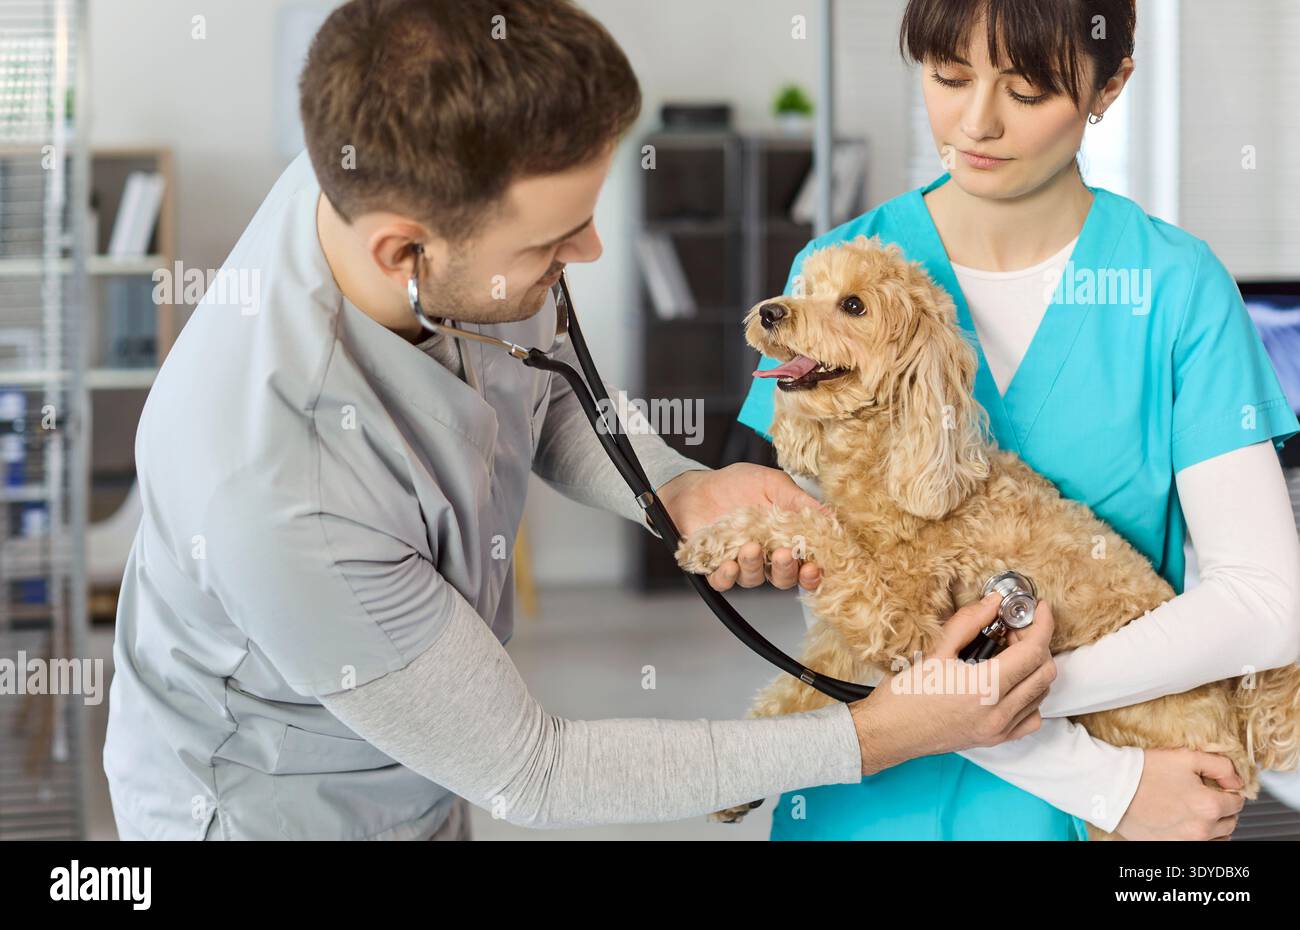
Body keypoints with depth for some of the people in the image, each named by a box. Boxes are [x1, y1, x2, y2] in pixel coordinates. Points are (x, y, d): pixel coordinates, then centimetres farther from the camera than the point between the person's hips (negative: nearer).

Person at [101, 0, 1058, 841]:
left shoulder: (409, 180, -23)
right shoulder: (273, 495, -40)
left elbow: (540, 391, 1)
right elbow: (525, 774, -27)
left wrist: (681, 492, -19)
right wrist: (878, 734, -26)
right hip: (265, 809, -5)